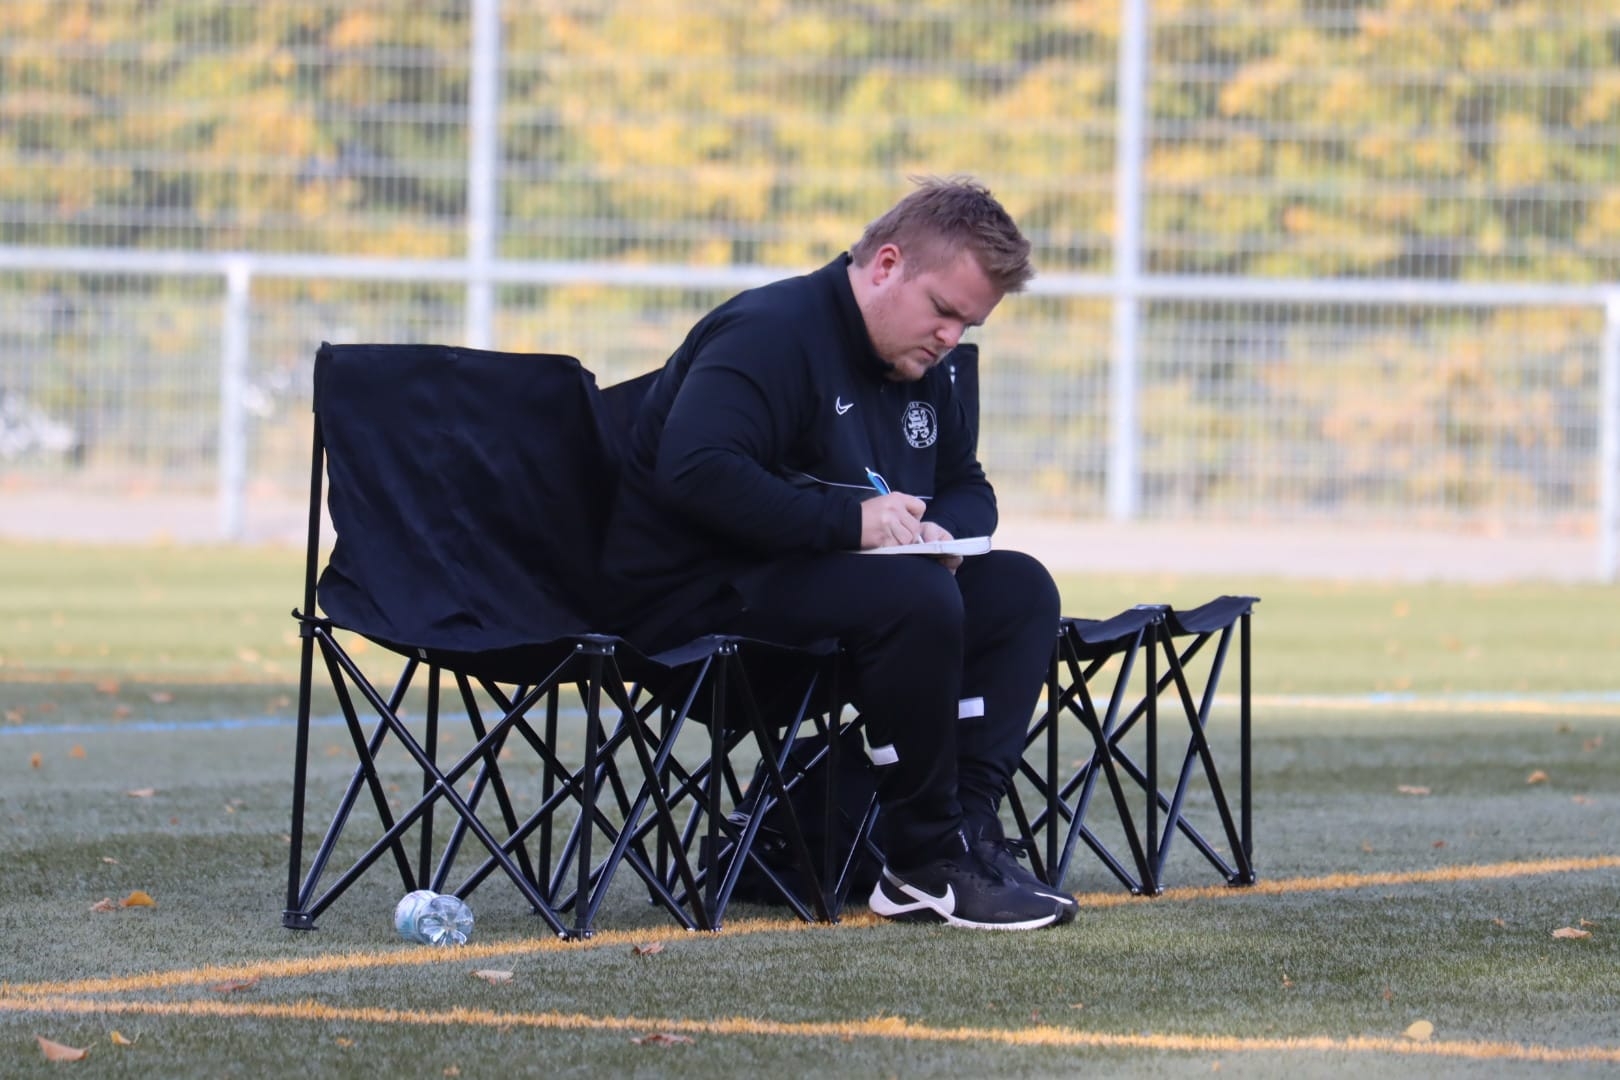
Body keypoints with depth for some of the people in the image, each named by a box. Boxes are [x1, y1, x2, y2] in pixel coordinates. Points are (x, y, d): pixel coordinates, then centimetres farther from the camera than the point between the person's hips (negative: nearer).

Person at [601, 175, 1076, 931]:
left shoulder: (919, 370, 14)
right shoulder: (771, 333, -16)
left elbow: (968, 489, 25)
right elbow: (696, 470, -31)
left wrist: (943, 529, -2)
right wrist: (847, 520, -31)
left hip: (813, 577, 10)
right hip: (695, 597, -10)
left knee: (1019, 589, -5)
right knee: (916, 599, -33)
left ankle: (971, 830, -15)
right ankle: (922, 863, -23)